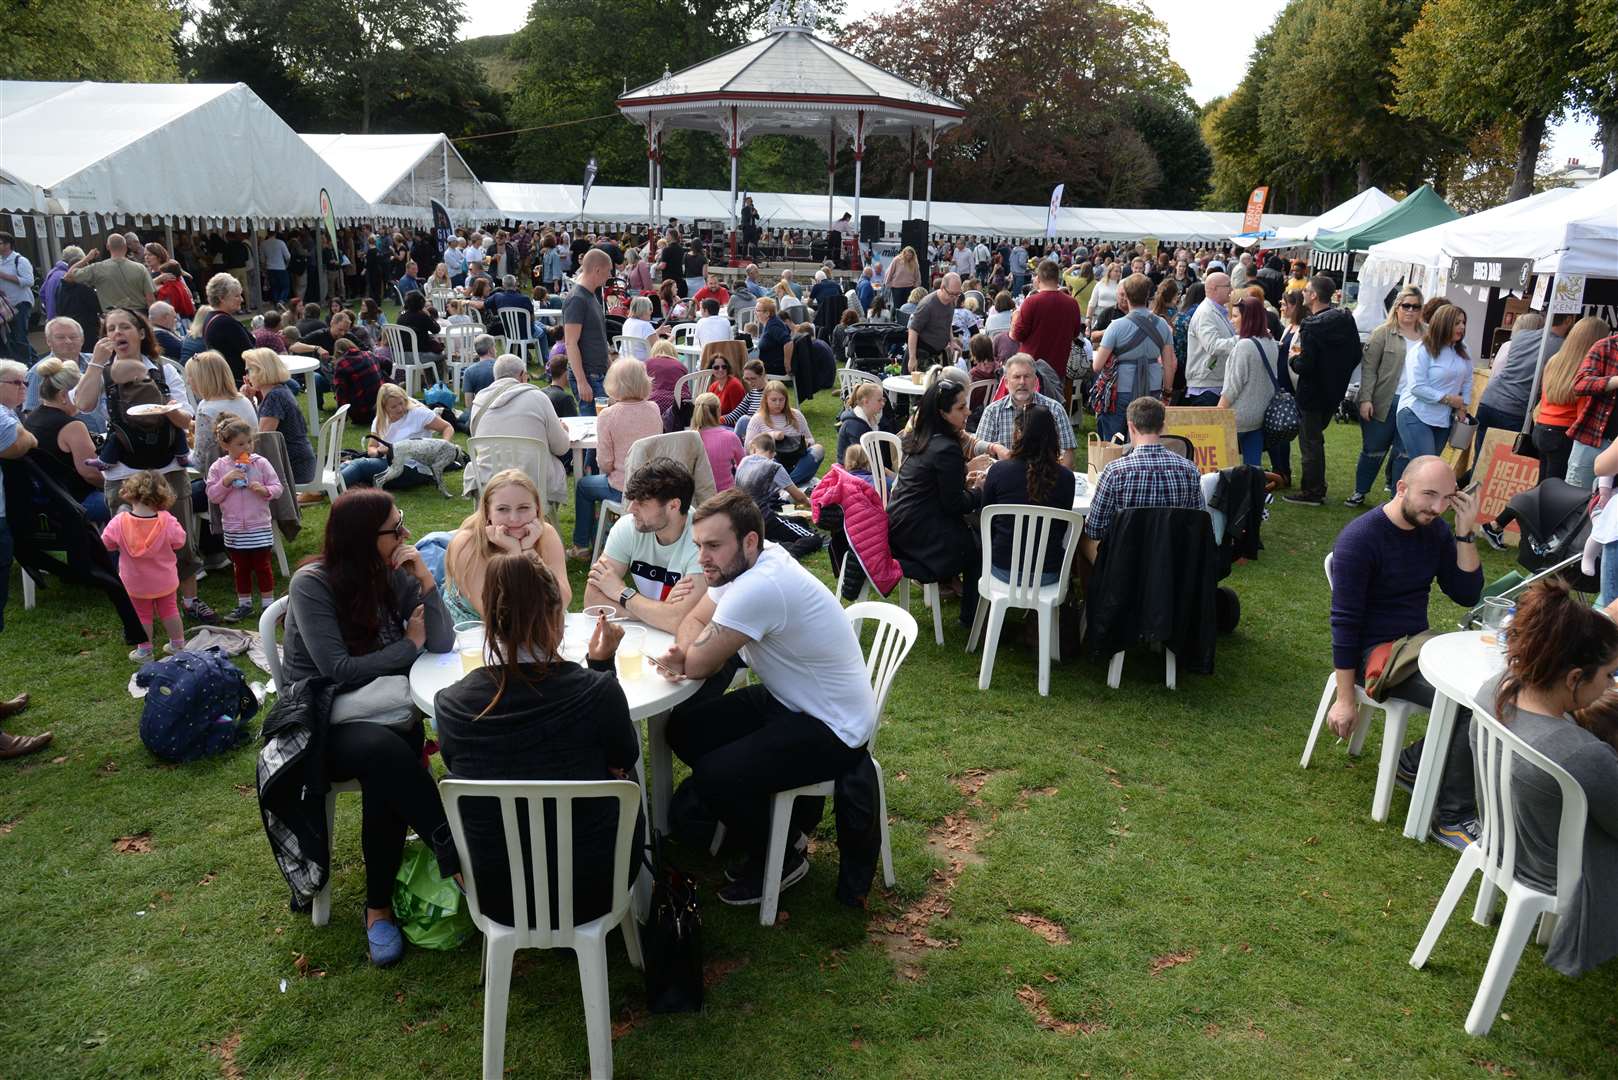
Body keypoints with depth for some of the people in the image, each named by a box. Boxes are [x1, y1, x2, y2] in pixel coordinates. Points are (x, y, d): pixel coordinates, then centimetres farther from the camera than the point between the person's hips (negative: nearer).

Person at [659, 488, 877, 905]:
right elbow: (693, 622, 6)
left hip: (833, 729, -10)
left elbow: (697, 664, -25)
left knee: (712, 777, -22)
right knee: (684, 729, 9)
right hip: (787, 699, 10)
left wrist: (687, 654, -1)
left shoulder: (759, 588, -31)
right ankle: (760, 814, 25)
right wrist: (683, 650, -17)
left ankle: (780, 859, 6)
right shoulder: (743, 566, -3)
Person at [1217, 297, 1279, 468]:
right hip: (1261, 414, 7)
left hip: (1240, 416, -7)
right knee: (1254, 464, 9)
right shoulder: (1271, 344, 6)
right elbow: (1270, 378, 14)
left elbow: (1234, 384, -16)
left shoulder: (1244, 345, -16)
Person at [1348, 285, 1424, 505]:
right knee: (1374, 450, 7)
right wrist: (1365, 399, -12)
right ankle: (1360, 492, 19)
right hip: (1383, 404, -2)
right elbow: (1369, 368, -5)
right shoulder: (1383, 333, -2)